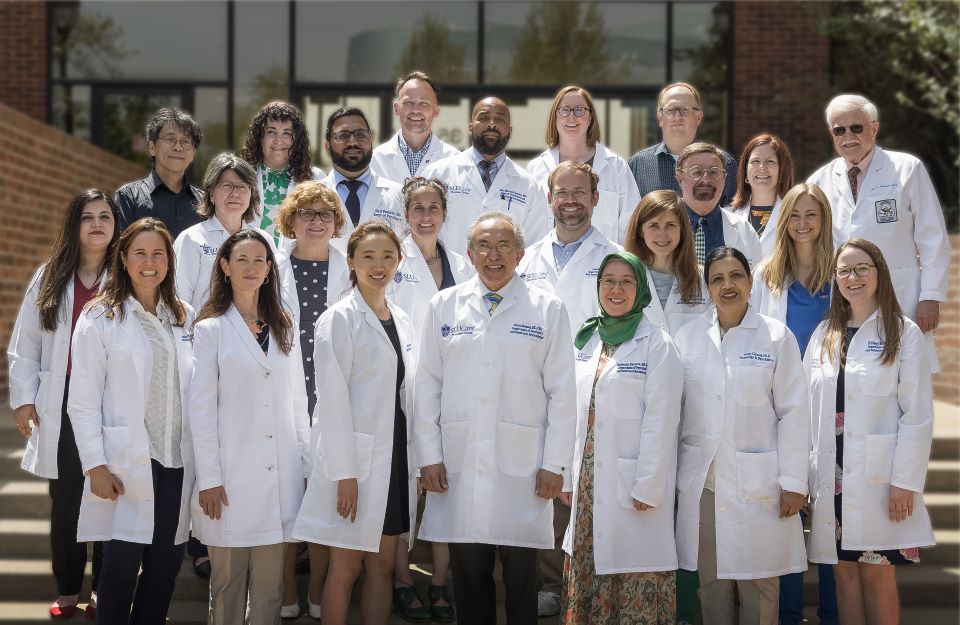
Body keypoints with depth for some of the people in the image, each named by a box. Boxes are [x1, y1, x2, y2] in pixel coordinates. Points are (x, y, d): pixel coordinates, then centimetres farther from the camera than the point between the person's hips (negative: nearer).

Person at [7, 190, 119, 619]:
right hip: (62, 406, 2)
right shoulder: (49, 277, 9)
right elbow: (25, 345, 9)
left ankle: (104, 590, 15)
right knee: (65, 502, 9)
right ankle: (68, 590, 20)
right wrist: (23, 398, 2)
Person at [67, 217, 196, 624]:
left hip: (178, 464, 4)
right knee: (122, 567, -2)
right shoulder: (100, 319, -1)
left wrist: (200, 458, 6)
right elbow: (83, 400, -5)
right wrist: (96, 466, -11)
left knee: (166, 567, 7)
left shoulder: (184, 318, 12)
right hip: (126, 465, -4)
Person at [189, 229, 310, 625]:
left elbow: (297, 401, 14)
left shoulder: (284, 328, 12)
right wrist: (209, 478, -9)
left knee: (270, 584, 6)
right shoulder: (211, 329, 0)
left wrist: (309, 462, 7)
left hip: (280, 474, 4)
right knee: (228, 581, 2)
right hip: (232, 474, -3)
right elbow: (202, 409, -4)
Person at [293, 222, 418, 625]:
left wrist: (414, 461, 10)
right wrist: (343, 472, -17)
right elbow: (332, 400, -12)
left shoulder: (401, 321, 13)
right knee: (346, 567, 0)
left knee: (383, 565, 9)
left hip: (395, 456, 6)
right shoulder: (340, 319, -8)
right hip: (355, 457, -6)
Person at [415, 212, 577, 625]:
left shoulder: (547, 310, 4)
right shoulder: (444, 307, 8)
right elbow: (427, 385, 7)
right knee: (468, 579, 8)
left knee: (521, 582, 4)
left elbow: (562, 392, 1)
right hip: (458, 465, 2)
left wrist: (555, 464, -4)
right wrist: (428, 456, 1)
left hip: (522, 467, -1)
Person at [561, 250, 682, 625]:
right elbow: (574, 414, 14)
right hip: (586, 485, 6)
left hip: (632, 490, -6)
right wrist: (568, 478, 10)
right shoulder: (587, 342, 12)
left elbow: (660, 422, -11)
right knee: (586, 579, 9)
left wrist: (647, 489, -15)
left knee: (635, 590, -5)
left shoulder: (657, 346, -6)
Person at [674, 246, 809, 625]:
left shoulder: (776, 336, 0)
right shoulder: (688, 336, 6)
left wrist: (793, 482, -6)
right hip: (701, 483, 2)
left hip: (758, 483, -2)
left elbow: (793, 412, -2)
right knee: (711, 582, 7)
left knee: (759, 583, 2)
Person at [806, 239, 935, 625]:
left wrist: (905, 481, -11)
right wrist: (807, 475, 4)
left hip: (879, 477, -4)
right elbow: (808, 408, 11)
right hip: (833, 477, 4)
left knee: (877, 575, -1)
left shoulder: (903, 333, -1)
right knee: (844, 572, 7)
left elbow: (917, 415, -5)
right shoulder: (824, 335, 12)